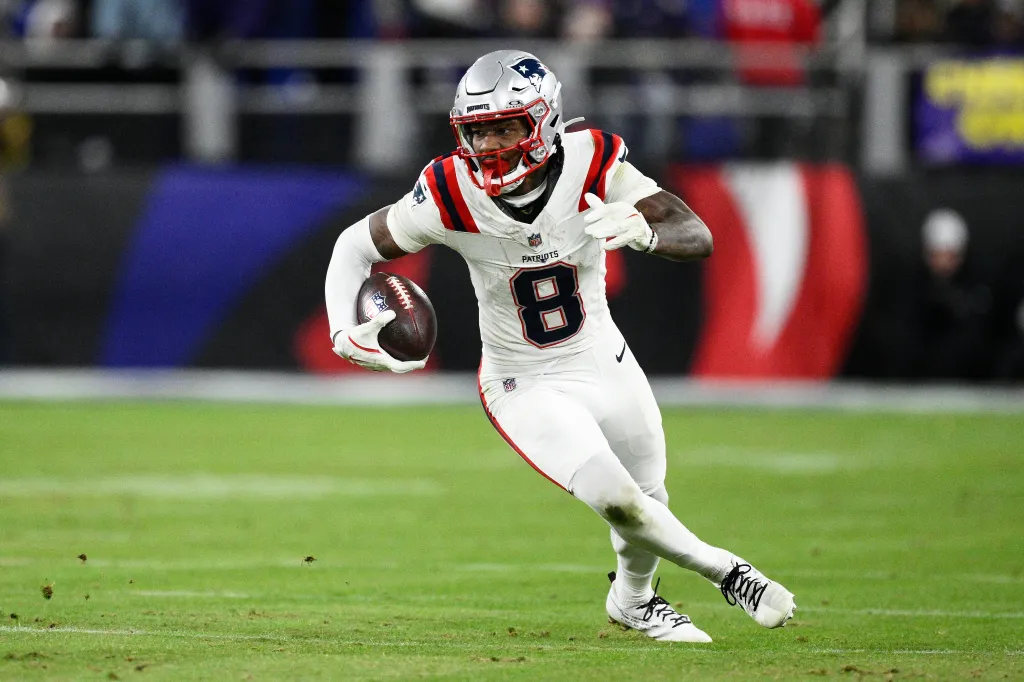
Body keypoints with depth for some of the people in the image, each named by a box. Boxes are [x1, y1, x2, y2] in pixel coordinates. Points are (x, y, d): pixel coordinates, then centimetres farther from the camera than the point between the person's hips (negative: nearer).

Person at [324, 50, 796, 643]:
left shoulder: (591, 165, -22)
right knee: (619, 502, -22)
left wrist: (642, 230, -48)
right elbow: (356, 247, -8)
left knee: (647, 500, 19)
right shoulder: (451, 196, -23)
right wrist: (346, 336, -24)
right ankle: (726, 571, 4)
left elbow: (699, 238, -26)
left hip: (604, 365, 3)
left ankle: (633, 599, 52)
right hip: (524, 387, -3)